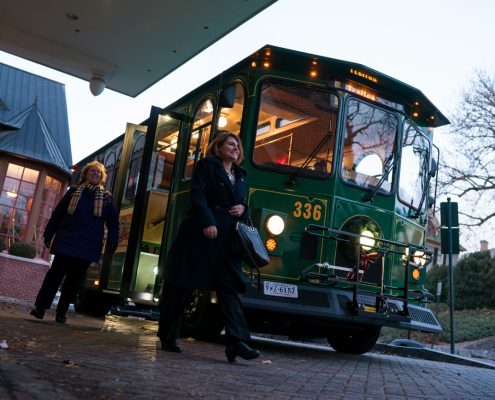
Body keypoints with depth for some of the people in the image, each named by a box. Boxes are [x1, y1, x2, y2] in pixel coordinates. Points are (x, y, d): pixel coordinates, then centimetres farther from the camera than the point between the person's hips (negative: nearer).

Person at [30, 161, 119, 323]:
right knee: (56, 273, -3)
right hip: (66, 241, 0)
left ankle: (61, 312, 12)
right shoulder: (74, 191, 10)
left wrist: (112, 242, -5)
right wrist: (48, 235, 7)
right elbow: (57, 213, 11)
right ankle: (40, 307, 4)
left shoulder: (106, 197, 9)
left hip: (88, 246, 0)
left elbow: (113, 221, 6)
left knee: (75, 278, 4)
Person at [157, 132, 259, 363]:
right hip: (200, 235, -6)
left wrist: (243, 209, 2)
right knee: (181, 286, 3)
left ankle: (236, 342, -12)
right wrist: (208, 222, -20)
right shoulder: (206, 165, 5)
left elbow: (245, 204, 26)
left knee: (230, 288, -6)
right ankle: (167, 336, 17)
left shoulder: (240, 176, 23)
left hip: (227, 239, 6)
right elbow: (197, 194, -8)